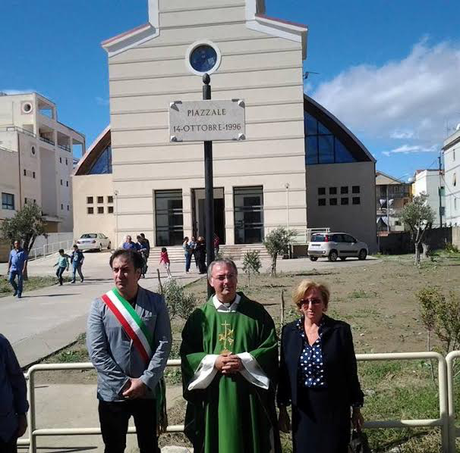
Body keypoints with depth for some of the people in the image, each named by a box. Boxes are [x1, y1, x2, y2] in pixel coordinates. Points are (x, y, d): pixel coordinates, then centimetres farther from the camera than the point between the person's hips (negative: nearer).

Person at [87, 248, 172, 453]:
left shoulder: (156, 302, -6)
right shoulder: (100, 305, -8)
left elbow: (164, 344, -8)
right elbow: (96, 351, -11)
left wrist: (146, 381, -16)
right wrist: (124, 382, -15)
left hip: (148, 390, 1)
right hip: (112, 392, 0)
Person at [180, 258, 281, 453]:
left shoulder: (256, 312, 1)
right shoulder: (200, 316, 2)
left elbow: (270, 347, -2)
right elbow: (187, 353, 0)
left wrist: (244, 361, -15)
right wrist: (213, 361, -15)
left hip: (249, 393, 0)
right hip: (213, 395, 1)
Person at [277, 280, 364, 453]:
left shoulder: (340, 330, -9)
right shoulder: (289, 331, -2)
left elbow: (350, 372, -3)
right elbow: (284, 372, 4)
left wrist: (356, 409, 2)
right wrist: (282, 408, 6)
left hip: (335, 408, -2)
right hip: (303, 410, 2)